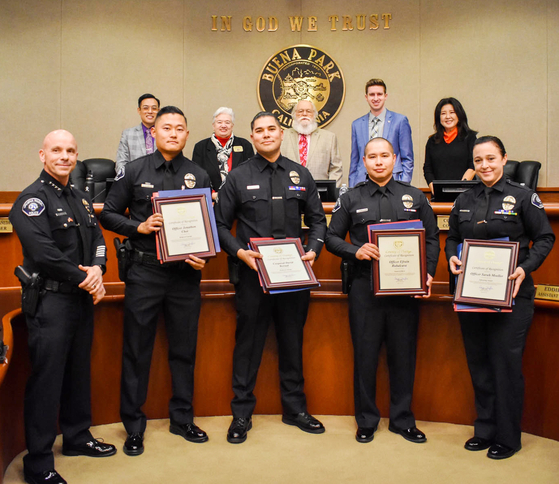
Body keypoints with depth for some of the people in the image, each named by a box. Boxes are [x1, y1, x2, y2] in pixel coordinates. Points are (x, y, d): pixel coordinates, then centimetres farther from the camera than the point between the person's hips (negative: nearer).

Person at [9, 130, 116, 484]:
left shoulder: (81, 199, 15)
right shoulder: (32, 199, -10)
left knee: (79, 370, 17)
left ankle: (77, 436, 33)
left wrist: (97, 269, -9)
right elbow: (43, 252, -20)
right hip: (49, 300, -8)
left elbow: (98, 239, 12)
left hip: (83, 297, 8)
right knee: (47, 378, -4)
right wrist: (83, 278, -14)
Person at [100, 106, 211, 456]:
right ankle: (134, 425, 21)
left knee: (184, 349, 11)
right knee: (137, 350, 6)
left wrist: (203, 255, -8)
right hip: (144, 272, -1)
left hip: (186, 273, 2)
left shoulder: (199, 175, 7)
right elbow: (109, 214, 5)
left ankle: (183, 419, 27)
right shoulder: (134, 172, 4)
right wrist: (140, 227, -11)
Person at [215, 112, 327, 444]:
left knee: (293, 341, 12)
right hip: (253, 272, -2)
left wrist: (314, 249, -4)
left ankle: (295, 409, 27)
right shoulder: (238, 177, 3)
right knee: (248, 343, 4)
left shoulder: (301, 175, 10)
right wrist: (240, 252, -13)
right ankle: (242, 414, 18)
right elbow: (221, 225, 2)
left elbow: (317, 219, 13)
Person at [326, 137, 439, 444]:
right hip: (365, 288, -1)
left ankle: (402, 420, 24)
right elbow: (332, 238, 7)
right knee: (365, 355, 5)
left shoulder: (415, 197, 10)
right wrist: (356, 251, -12)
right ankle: (366, 421, 21)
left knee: (404, 355, 8)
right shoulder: (350, 199, 7)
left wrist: (429, 273, -3)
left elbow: (432, 238, 11)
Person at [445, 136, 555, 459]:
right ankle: (485, 429, 26)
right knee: (479, 363, 11)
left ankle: (507, 437, 16)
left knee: (506, 364, 0)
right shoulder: (465, 200, 10)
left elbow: (545, 238, -2)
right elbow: (453, 238, 18)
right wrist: (452, 256, -3)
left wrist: (526, 268, -16)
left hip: (511, 294, -4)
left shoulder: (522, 197, -3)